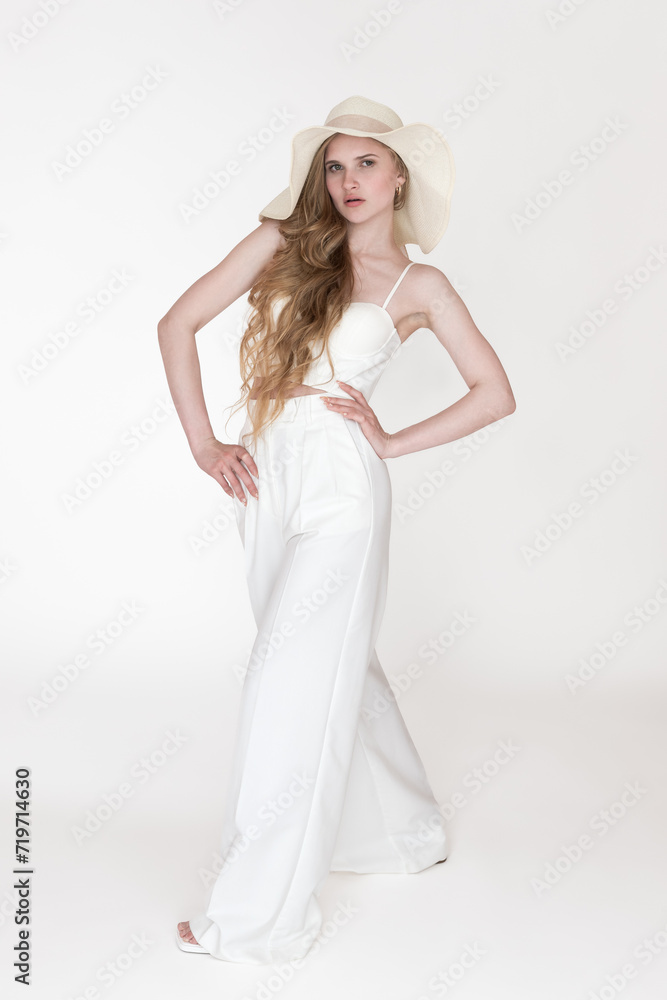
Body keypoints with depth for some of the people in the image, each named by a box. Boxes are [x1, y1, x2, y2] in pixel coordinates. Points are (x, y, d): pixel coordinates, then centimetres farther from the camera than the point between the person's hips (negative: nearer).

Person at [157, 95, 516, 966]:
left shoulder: (417, 286, 2)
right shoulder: (284, 242, 7)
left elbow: (495, 393, 5)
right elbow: (179, 323, 5)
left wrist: (394, 442, -3)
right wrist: (202, 443, -1)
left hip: (339, 489, -4)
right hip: (265, 481, 5)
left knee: (294, 686, -4)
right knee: (337, 667, 16)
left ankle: (259, 916, 10)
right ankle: (402, 830, 40)